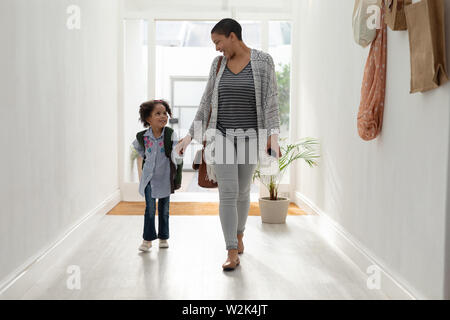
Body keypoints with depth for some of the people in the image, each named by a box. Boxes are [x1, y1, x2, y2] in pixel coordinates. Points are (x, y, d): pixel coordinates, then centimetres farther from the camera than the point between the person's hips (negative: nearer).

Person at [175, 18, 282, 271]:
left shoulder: (263, 61, -5)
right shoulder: (219, 63, 5)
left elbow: (271, 101, -11)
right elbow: (207, 102, 6)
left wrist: (274, 135, -25)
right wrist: (190, 136, 0)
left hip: (250, 137, -1)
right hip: (223, 136, 1)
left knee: (242, 191, 11)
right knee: (227, 194, -10)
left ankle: (239, 234, 38)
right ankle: (233, 255, -7)